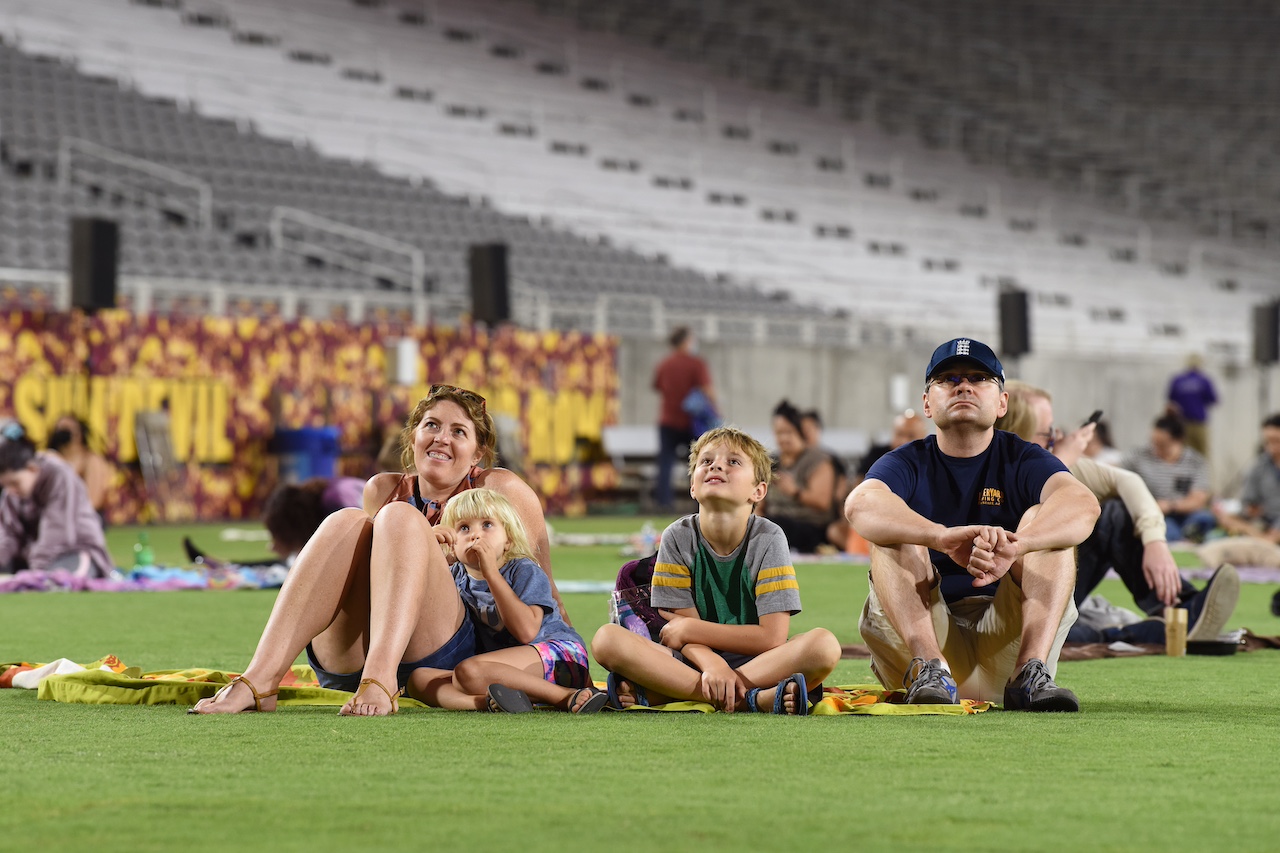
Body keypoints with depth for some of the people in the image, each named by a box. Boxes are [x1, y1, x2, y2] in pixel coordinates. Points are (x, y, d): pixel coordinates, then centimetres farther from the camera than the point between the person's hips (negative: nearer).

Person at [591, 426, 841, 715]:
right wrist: (711, 664, -29)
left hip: (758, 664, 0)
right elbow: (687, 633, -6)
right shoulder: (678, 538, -3)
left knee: (825, 644, -31)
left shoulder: (768, 539, -7)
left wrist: (688, 629, -10)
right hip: (692, 663, 1)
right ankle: (753, 698, -31)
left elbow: (772, 637, -12)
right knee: (606, 639, -24)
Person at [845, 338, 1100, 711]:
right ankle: (929, 668, -39)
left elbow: (1083, 505, -18)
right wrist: (945, 537, -42)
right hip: (927, 635, 0)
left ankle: (1031, 672, -33)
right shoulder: (909, 463, 5)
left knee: (1042, 519, -16)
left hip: (1006, 644, 0)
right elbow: (860, 505, -21)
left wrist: (1012, 546, -40)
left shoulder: (1020, 460, 7)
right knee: (892, 533, -18)